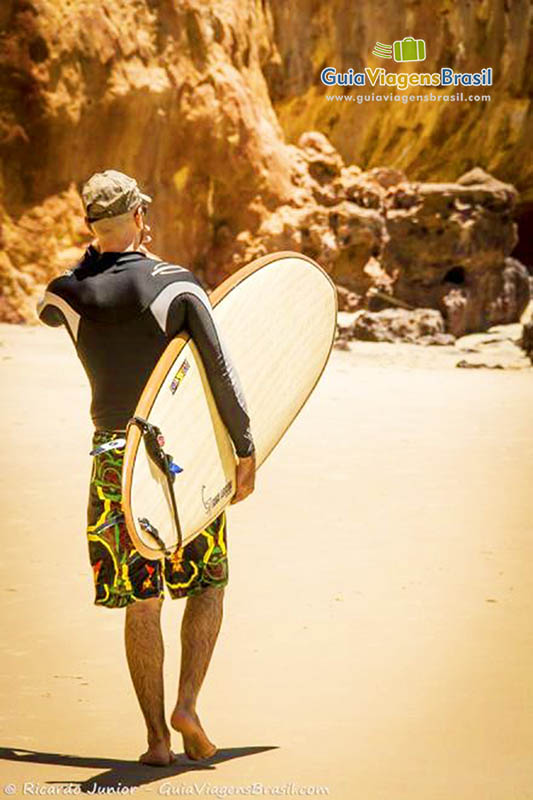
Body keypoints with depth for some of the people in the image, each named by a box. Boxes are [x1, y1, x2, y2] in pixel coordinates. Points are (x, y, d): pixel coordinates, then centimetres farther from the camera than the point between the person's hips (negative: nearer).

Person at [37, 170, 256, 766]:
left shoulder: (68, 293, -1)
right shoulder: (178, 284, -8)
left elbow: (46, 311, 25)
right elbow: (221, 373, -9)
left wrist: (98, 254, 17)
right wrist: (245, 449, -1)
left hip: (115, 459, 2)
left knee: (141, 602, 6)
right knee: (208, 585, 13)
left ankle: (156, 737, 6)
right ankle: (187, 704, -2)